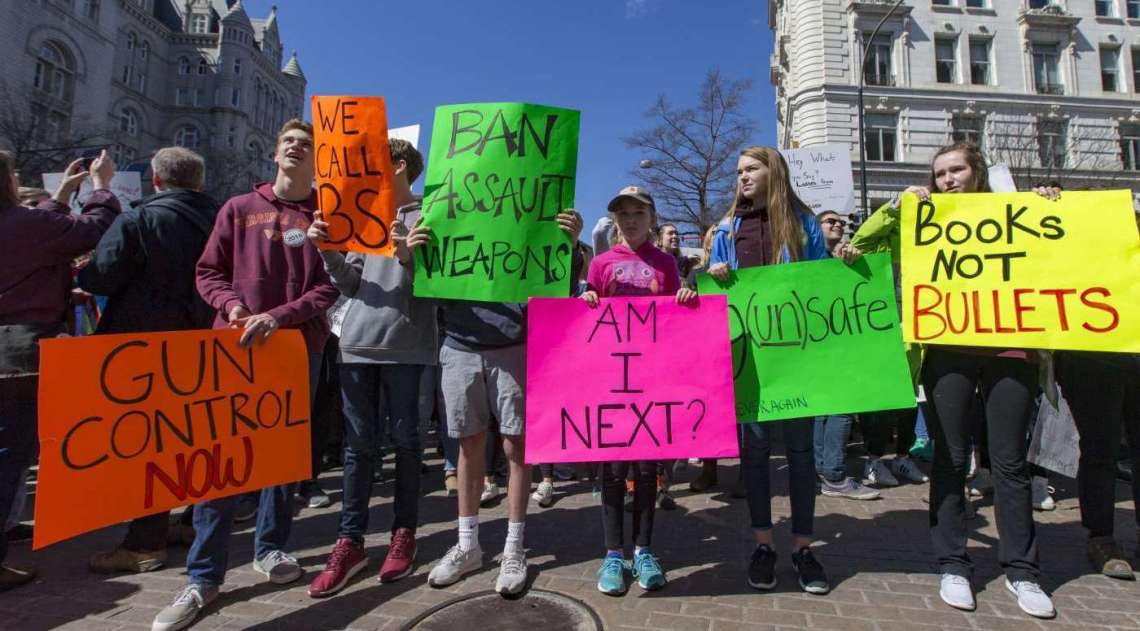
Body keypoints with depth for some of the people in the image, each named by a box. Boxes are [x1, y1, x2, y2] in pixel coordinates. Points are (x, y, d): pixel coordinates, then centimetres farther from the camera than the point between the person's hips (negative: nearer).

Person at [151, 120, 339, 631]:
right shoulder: (238, 209, 9)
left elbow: (330, 286, -5)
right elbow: (208, 271, 9)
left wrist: (278, 316, -17)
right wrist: (230, 303, -10)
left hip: (299, 346, -1)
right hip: (235, 345, 1)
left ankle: (270, 548, 26)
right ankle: (204, 575, 10)